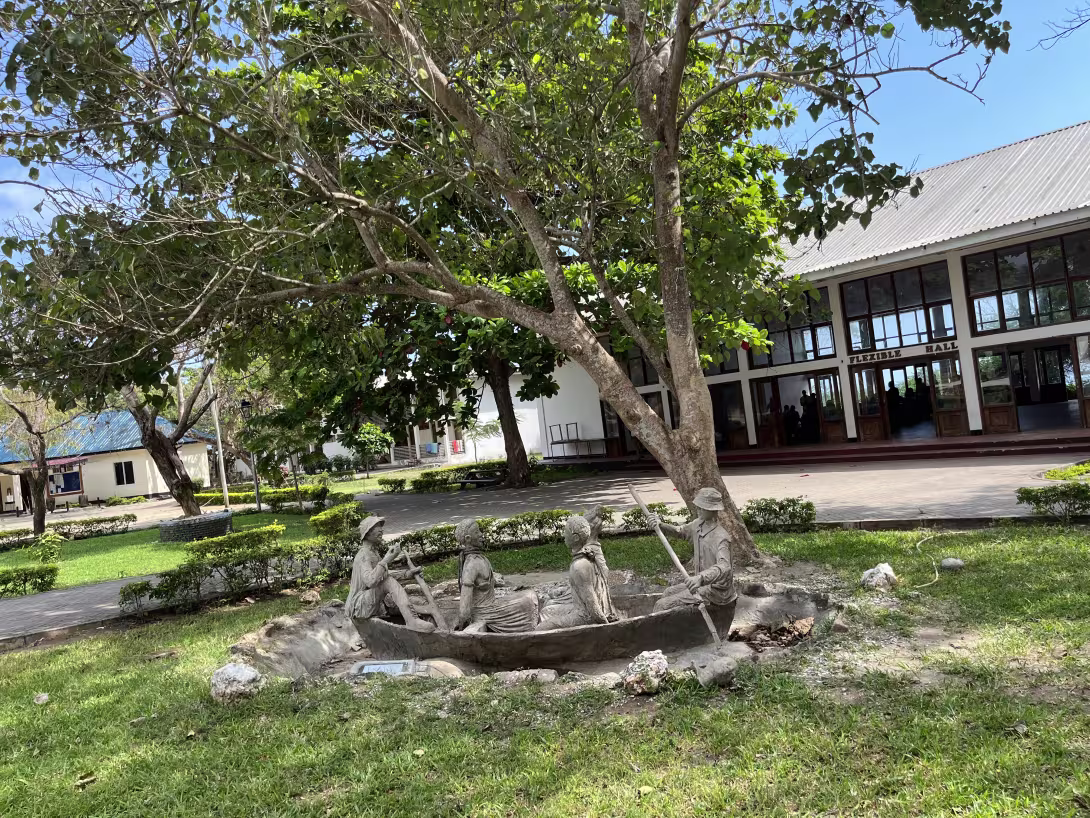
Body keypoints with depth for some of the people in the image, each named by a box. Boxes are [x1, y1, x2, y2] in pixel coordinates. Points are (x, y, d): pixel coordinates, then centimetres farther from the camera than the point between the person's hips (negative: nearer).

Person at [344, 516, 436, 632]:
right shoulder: (364, 554, -16)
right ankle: (412, 620, -41)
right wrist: (386, 560, -30)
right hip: (359, 605, -11)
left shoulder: (373, 552, 15)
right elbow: (370, 581, -33)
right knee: (388, 581, -29)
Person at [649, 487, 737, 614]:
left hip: (715, 590, -9)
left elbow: (724, 567, -43)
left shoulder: (721, 537, -27)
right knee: (670, 592, 27)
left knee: (662, 605, -11)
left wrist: (701, 577, -61)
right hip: (703, 583, 10)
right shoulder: (699, 524, 0)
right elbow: (681, 531, 19)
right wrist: (661, 525, -1)